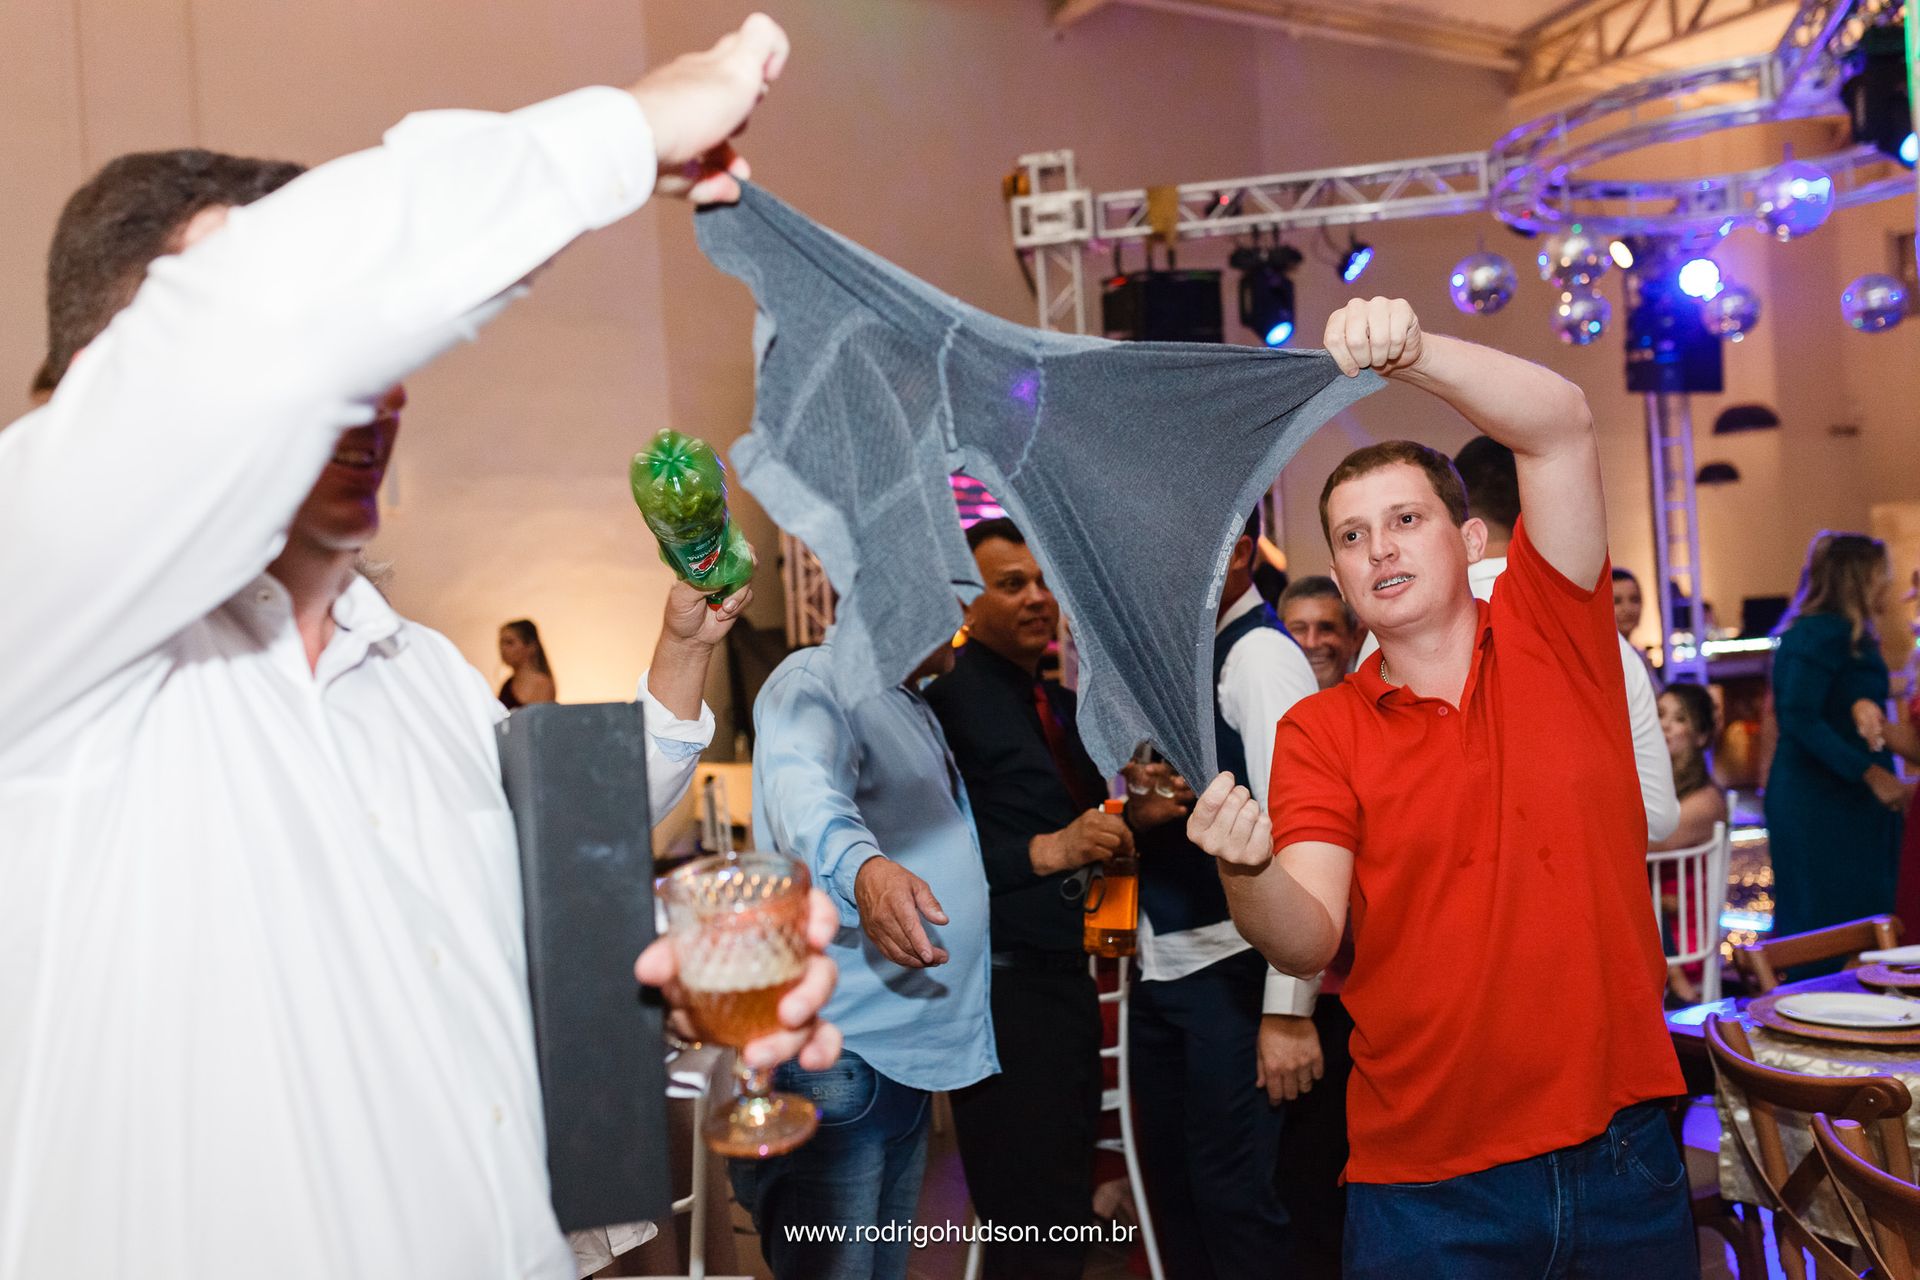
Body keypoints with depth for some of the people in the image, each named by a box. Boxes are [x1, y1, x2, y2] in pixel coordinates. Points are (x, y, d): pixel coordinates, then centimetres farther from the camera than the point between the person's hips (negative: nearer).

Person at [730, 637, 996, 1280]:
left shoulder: (913, 713, 21)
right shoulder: (816, 679, -10)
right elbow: (801, 791, -30)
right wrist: (861, 869, -51)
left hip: (906, 1058, 10)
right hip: (831, 1058, -10)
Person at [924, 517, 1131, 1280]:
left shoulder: (1062, 706, 15)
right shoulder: (946, 703, -11)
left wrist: (1132, 819, -1)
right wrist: (1046, 851, -23)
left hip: (1067, 980, 8)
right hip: (1000, 987, -8)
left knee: (1065, 1217, 16)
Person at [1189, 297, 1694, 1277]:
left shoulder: (1552, 635, 1)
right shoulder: (1319, 734, 0)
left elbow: (1559, 428, -13)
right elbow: (1309, 942, -12)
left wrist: (1409, 351, -28)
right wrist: (1249, 872, -34)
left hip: (1621, 1139, 1)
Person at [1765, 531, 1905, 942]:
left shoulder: (1853, 637, 16)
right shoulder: (1818, 634, -14)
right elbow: (1799, 719, -22)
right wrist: (1871, 773, -24)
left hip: (1854, 803, 10)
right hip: (1817, 804, -10)